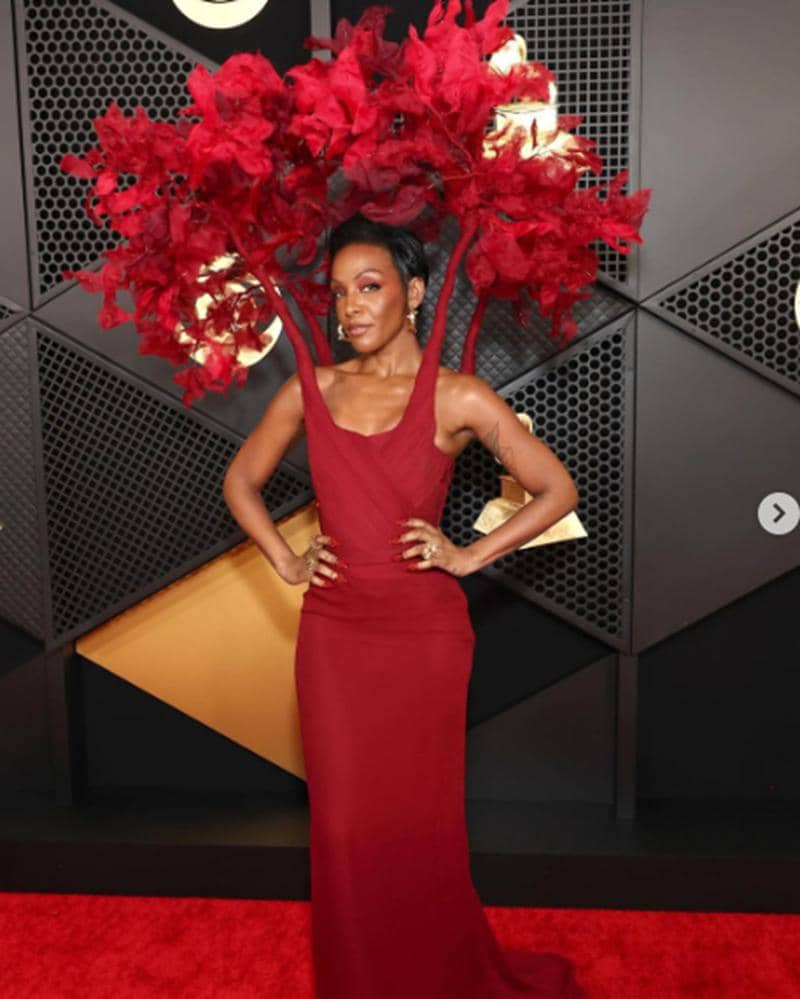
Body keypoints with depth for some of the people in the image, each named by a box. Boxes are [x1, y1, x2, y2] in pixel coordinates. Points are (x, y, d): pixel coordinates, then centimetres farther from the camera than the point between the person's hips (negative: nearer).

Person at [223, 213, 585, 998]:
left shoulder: (458, 397, -7)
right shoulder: (310, 390, 3)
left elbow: (558, 490, -4)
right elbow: (240, 481, 15)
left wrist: (468, 556, -8)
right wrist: (285, 561, 3)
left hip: (424, 633, -3)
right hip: (333, 631, 3)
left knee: (420, 822, 10)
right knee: (343, 823, 11)